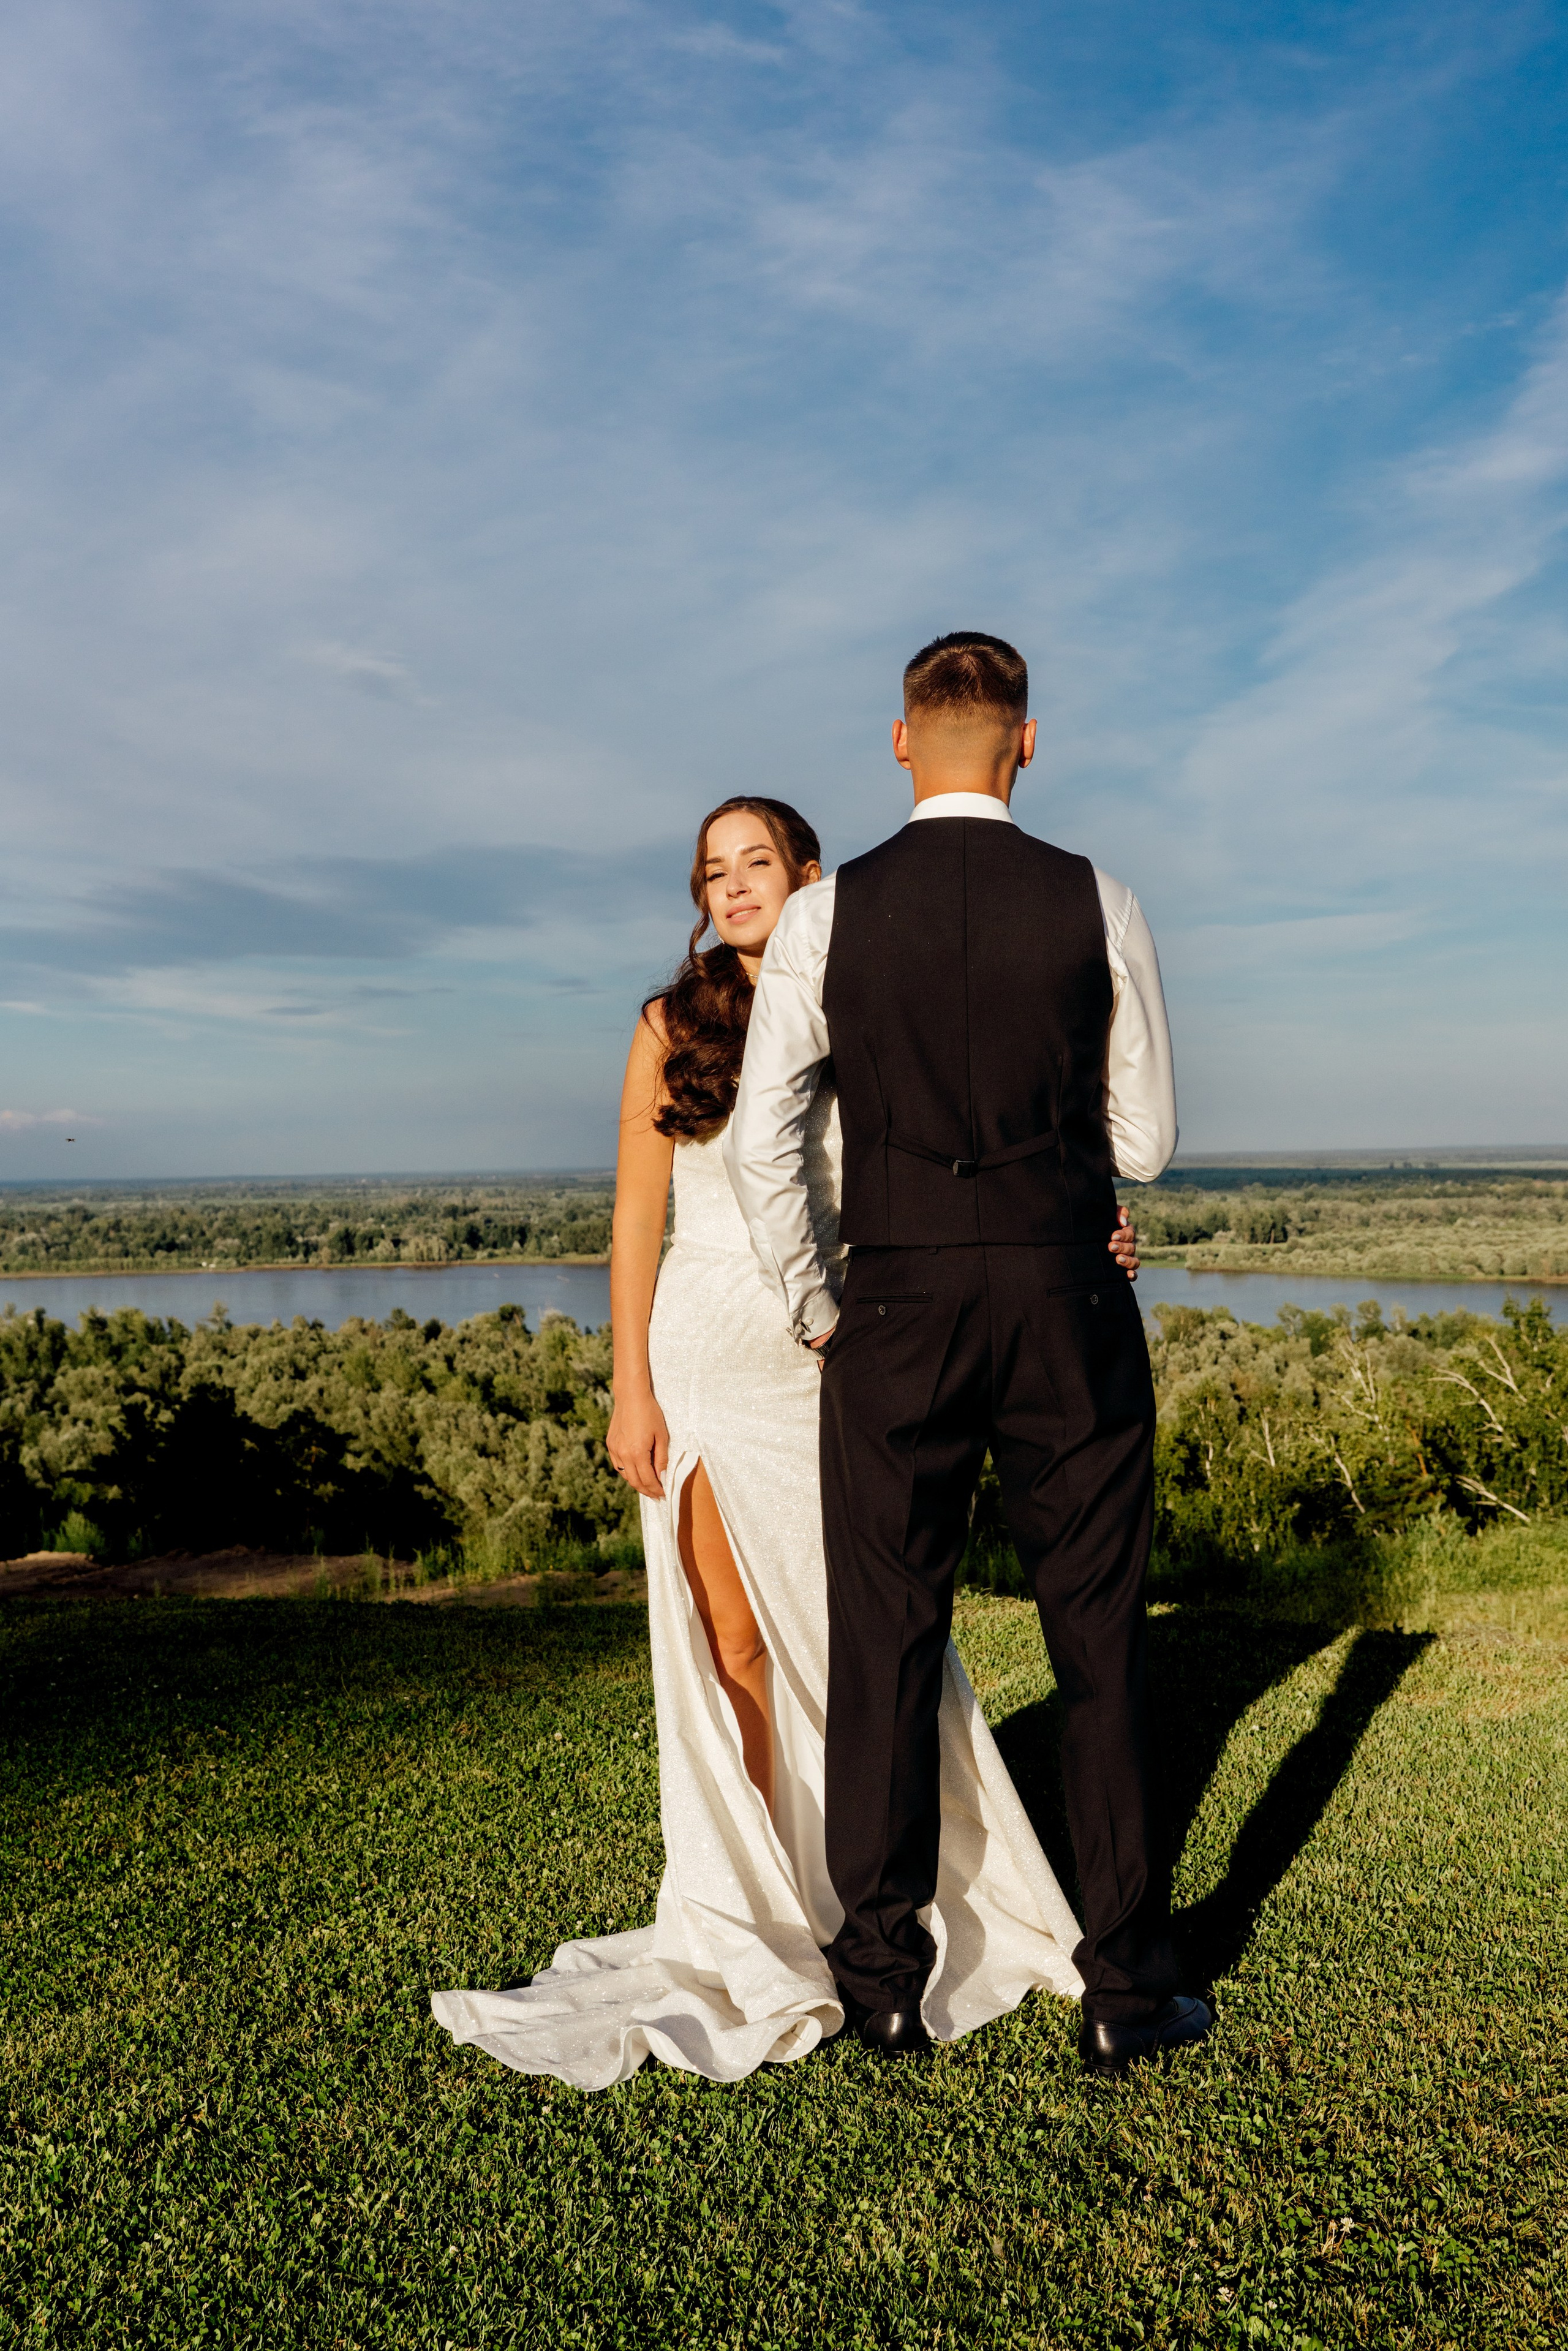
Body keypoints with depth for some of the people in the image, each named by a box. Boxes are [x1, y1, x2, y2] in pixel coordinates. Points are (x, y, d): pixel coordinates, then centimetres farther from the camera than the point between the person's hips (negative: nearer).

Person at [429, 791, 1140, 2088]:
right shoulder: (672, 1028, 2)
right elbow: (637, 1221, 1)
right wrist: (632, 1390, -4)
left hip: (837, 1363, 1)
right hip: (708, 1357, 0)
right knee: (730, 1645, 4)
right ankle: (756, 1918, 20)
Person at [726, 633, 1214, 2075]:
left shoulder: (825, 918, -1)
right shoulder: (1099, 906, -1)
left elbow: (762, 1142, -4)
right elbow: (1147, 1144, 4)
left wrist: (816, 1311, 7)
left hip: (895, 1314, 0)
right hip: (1070, 1312, 0)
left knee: (886, 1649, 10)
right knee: (1100, 1646, 11)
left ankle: (884, 1984, 22)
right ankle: (1127, 1992, 20)